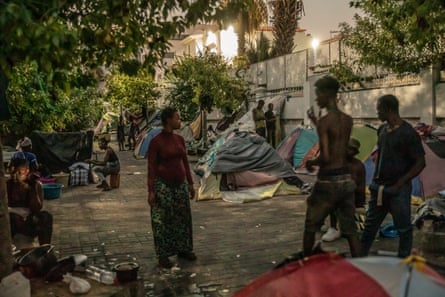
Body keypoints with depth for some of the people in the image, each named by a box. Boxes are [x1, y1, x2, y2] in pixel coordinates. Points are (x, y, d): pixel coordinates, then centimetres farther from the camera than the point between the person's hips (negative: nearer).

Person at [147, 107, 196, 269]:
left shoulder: (180, 139, 5)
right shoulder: (155, 142, -13)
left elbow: (185, 163, 10)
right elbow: (151, 168, -12)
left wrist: (190, 184, 11)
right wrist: (151, 191, -15)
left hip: (180, 184, 6)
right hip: (162, 185, -6)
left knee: (182, 217, 12)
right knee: (162, 220, 2)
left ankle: (183, 249, 28)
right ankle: (163, 255, 14)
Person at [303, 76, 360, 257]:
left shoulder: (324, 121, -15)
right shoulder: (348, 120, 6)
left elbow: (326, 157, -22)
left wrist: (311, 162, -2)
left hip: (328, 181, -6)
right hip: (346, 179, 6)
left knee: (310, 227, 14)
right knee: (350, 230, 11)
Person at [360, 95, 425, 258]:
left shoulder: (408, 133, -13)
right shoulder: (382, 129, 7)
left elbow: (420, 163, -12)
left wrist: (400, 183, -15)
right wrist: (375, 178, 11)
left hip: (398, 190, -7)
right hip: (378, 188, 7)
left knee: (403, 228, 8)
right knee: (370, 225, 14)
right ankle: (360, 256, 26)